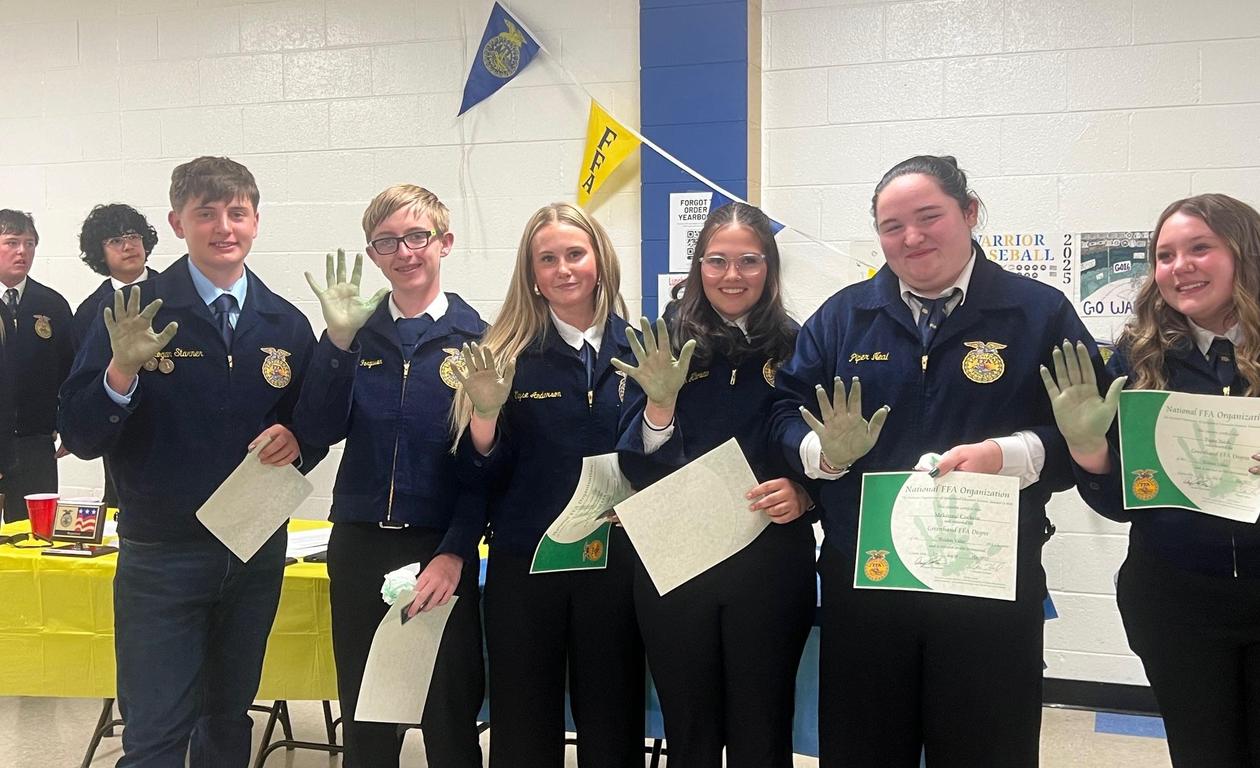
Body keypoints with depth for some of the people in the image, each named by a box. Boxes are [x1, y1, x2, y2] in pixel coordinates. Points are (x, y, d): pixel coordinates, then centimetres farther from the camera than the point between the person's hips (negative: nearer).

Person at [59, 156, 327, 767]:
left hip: (258, 552, 4)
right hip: (161, 557, -3)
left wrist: (297, 441, -10)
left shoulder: (287, 325, 4)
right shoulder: (137, 313, -7)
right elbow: (80, 437, -10)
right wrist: (121, 371, -28)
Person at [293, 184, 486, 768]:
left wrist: (455, 553, -14)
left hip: (442, 550, -3)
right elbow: (320, 430, -5)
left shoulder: (475, 337, -2)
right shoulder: (357, 333, 6)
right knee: (364, 720, 14)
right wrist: (339, 340, -16)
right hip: (359, 545, 3)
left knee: (450, 718, 6)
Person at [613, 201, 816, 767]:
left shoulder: (796, 347, 1)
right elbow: (638, 466, -2)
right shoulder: (665, 343, 2)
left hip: (771, 563, 0)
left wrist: (803, 495, -14)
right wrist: (659, 402, -20)